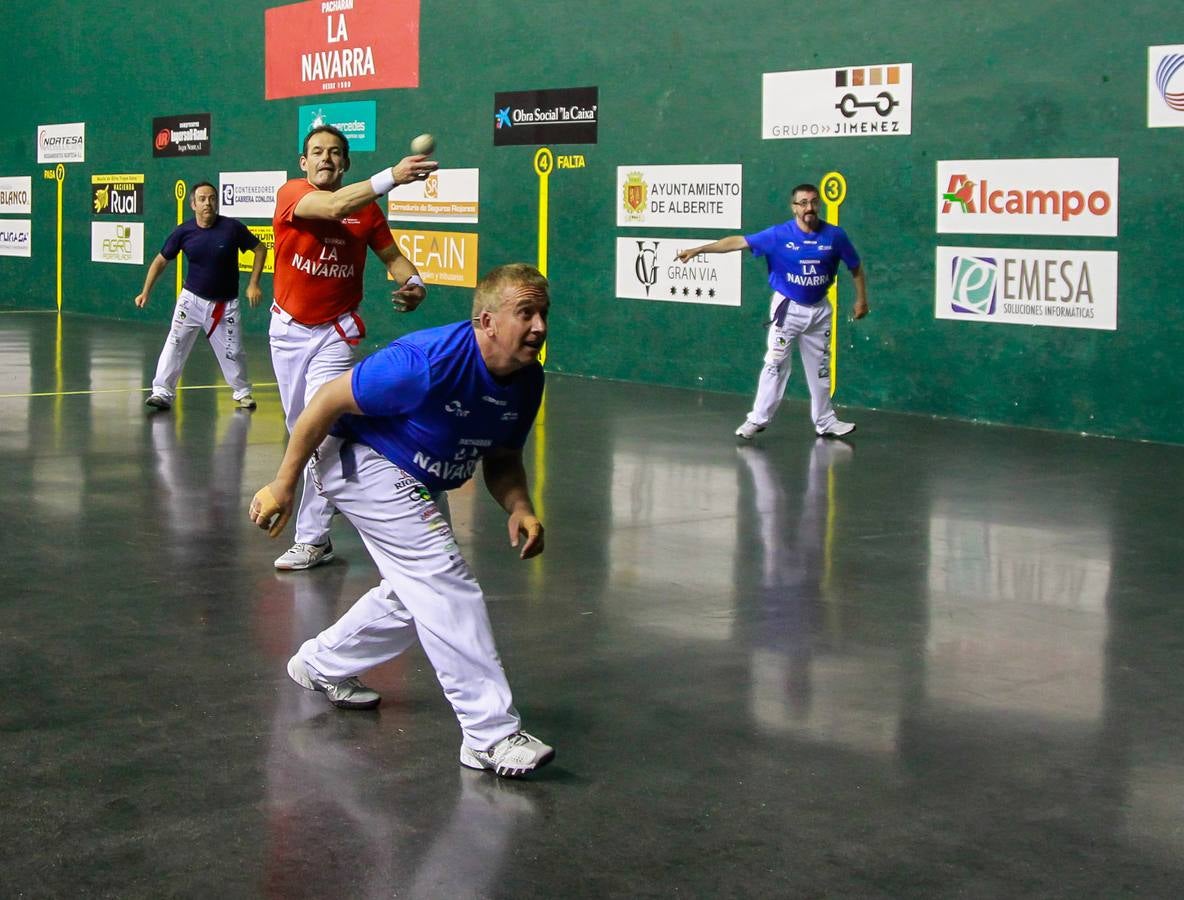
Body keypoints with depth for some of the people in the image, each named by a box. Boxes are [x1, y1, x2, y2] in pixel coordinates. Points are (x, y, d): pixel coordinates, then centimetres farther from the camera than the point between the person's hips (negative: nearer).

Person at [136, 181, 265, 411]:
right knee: (175, 343, -10)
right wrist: (146, 292, -3)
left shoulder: (232, 227, -14)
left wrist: (253, 284, -7)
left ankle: (243, 392, 26)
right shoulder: (183, 232, -9)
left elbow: (260, 249, -2)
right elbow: (161, 260, 2)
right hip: (192, 298, 1)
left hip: (225, 304, -1)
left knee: (232, 352, 4)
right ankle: (163, 392, -6)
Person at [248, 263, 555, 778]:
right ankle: (490, 733, -17)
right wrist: (283, 485, -20)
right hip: (361, 460, -9)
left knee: (416, 595, 20)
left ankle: (321, 664, 44)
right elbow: (328, 400, -25)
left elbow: (502, 460, 5)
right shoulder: (428, 362, -34)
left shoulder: (527, 380, -10)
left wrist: (519, 509, -17)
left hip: (419, 485, 9)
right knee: (446, 584, -19)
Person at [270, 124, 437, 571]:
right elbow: (334, 206, -31)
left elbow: (392, 255, 4)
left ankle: (312, 538, -9)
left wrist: (413, 282, -19)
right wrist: (391, 177, -43)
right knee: (299, 429, 15)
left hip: (335, 333, -1)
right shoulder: (290, 194, -13)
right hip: (287, 329, 2)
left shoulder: (367, 209, -4)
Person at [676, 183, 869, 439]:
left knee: (820, 368, 12)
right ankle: (758, 419, 3)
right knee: (775, 364, -4)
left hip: (819, 310, 2)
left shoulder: (835, 235, -8)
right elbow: (738, 241, -18)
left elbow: (856, 267, 6)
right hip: (788, 307, -2)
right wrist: (698, 250, -23)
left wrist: (861, 299, 4)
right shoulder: (778, 235, -14)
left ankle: (825, 422, 22)